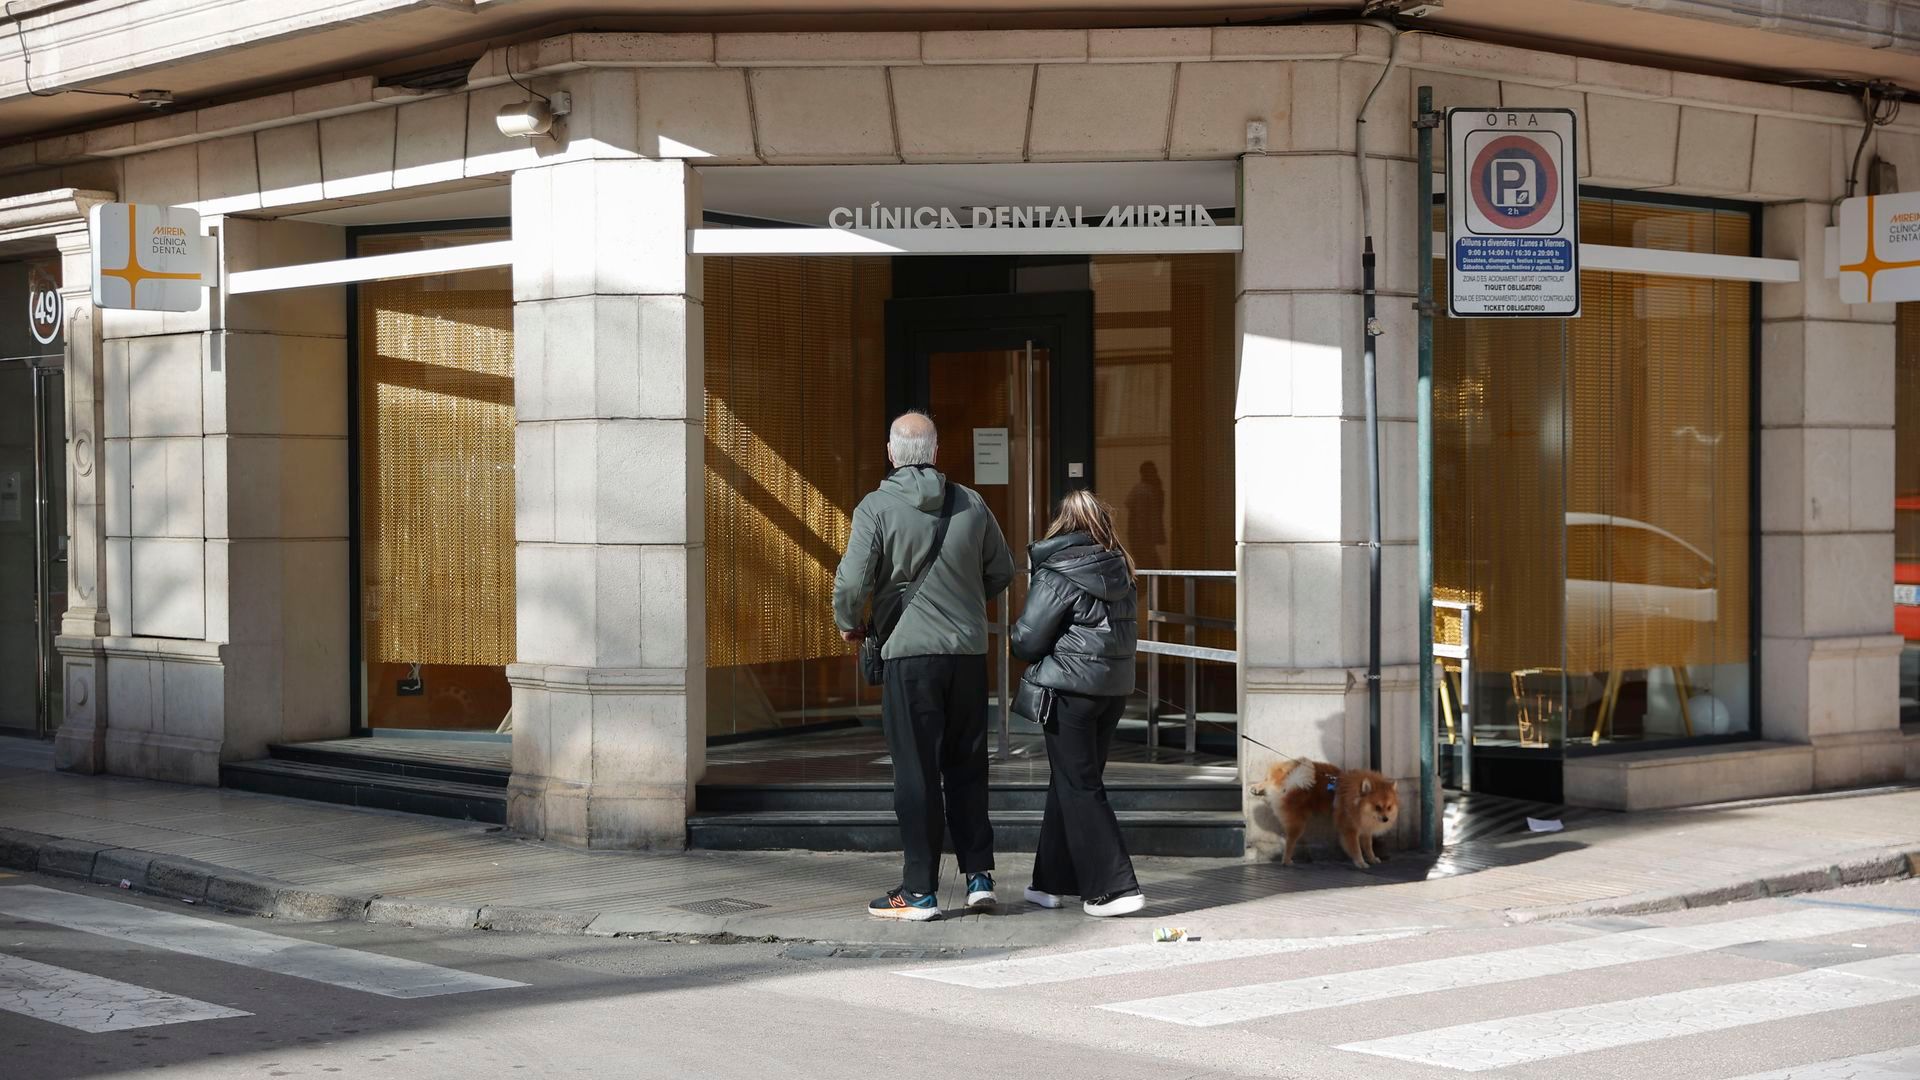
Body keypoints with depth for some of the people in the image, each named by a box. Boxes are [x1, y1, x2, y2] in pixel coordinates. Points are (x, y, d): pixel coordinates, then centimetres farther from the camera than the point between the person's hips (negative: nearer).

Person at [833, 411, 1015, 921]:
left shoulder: (876, 507, -8)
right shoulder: (971, 504, 4)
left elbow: (852, 581, -15)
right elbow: (1002, 572, 12)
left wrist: (847, 623, 5)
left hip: (909, 652, -3)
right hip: (969, 651, 4)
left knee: (917, 772, 2)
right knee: (967, 767, 14)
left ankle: (919, 891, 4)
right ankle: (979, 875, 14)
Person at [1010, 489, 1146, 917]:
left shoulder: (1058, 576, -13)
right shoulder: (1121, 572, 7)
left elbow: (1027, 640, -11)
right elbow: (1131, 631, 14)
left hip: (1069, 690, -7)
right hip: (1115, 688, 7)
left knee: (1079, 788, -1)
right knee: (1069, 782, 16)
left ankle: (1114, 889, -7)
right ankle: (1053, 882, 23)